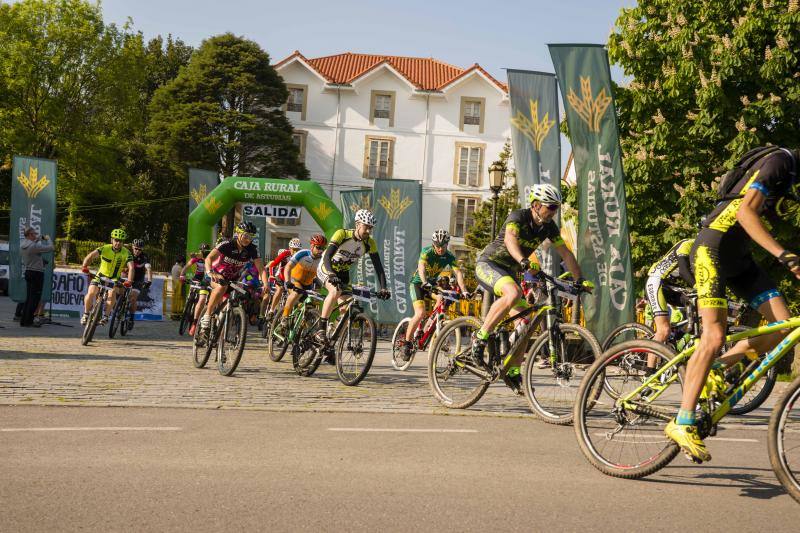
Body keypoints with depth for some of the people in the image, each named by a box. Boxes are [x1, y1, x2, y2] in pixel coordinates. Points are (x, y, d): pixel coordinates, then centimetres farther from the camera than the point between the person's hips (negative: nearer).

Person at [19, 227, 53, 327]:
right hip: (37, 274, -9)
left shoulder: (22, 245, 5)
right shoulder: (34, 246, -20)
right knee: (35, 298, -3)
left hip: (28, 272, 9)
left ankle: (23, 320, 17)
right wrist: (47, 239, 0)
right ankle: (28, 321, -2)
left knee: (29, 297, 15)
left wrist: (37, 240, 12)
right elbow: (50, 248, -17)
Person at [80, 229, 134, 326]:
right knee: (91, 293, -20)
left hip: (114, 278, 0)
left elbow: (131, 267, -25)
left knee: (112, 293, -29)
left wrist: (129, 281, -42)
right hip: (100, 276, 0)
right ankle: (86, 314, 3)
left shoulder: (126, 253, -15)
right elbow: (91, 255, -27)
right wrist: (85, 266, -46)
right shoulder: (105, 248, -15)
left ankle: (105, 316, -15)